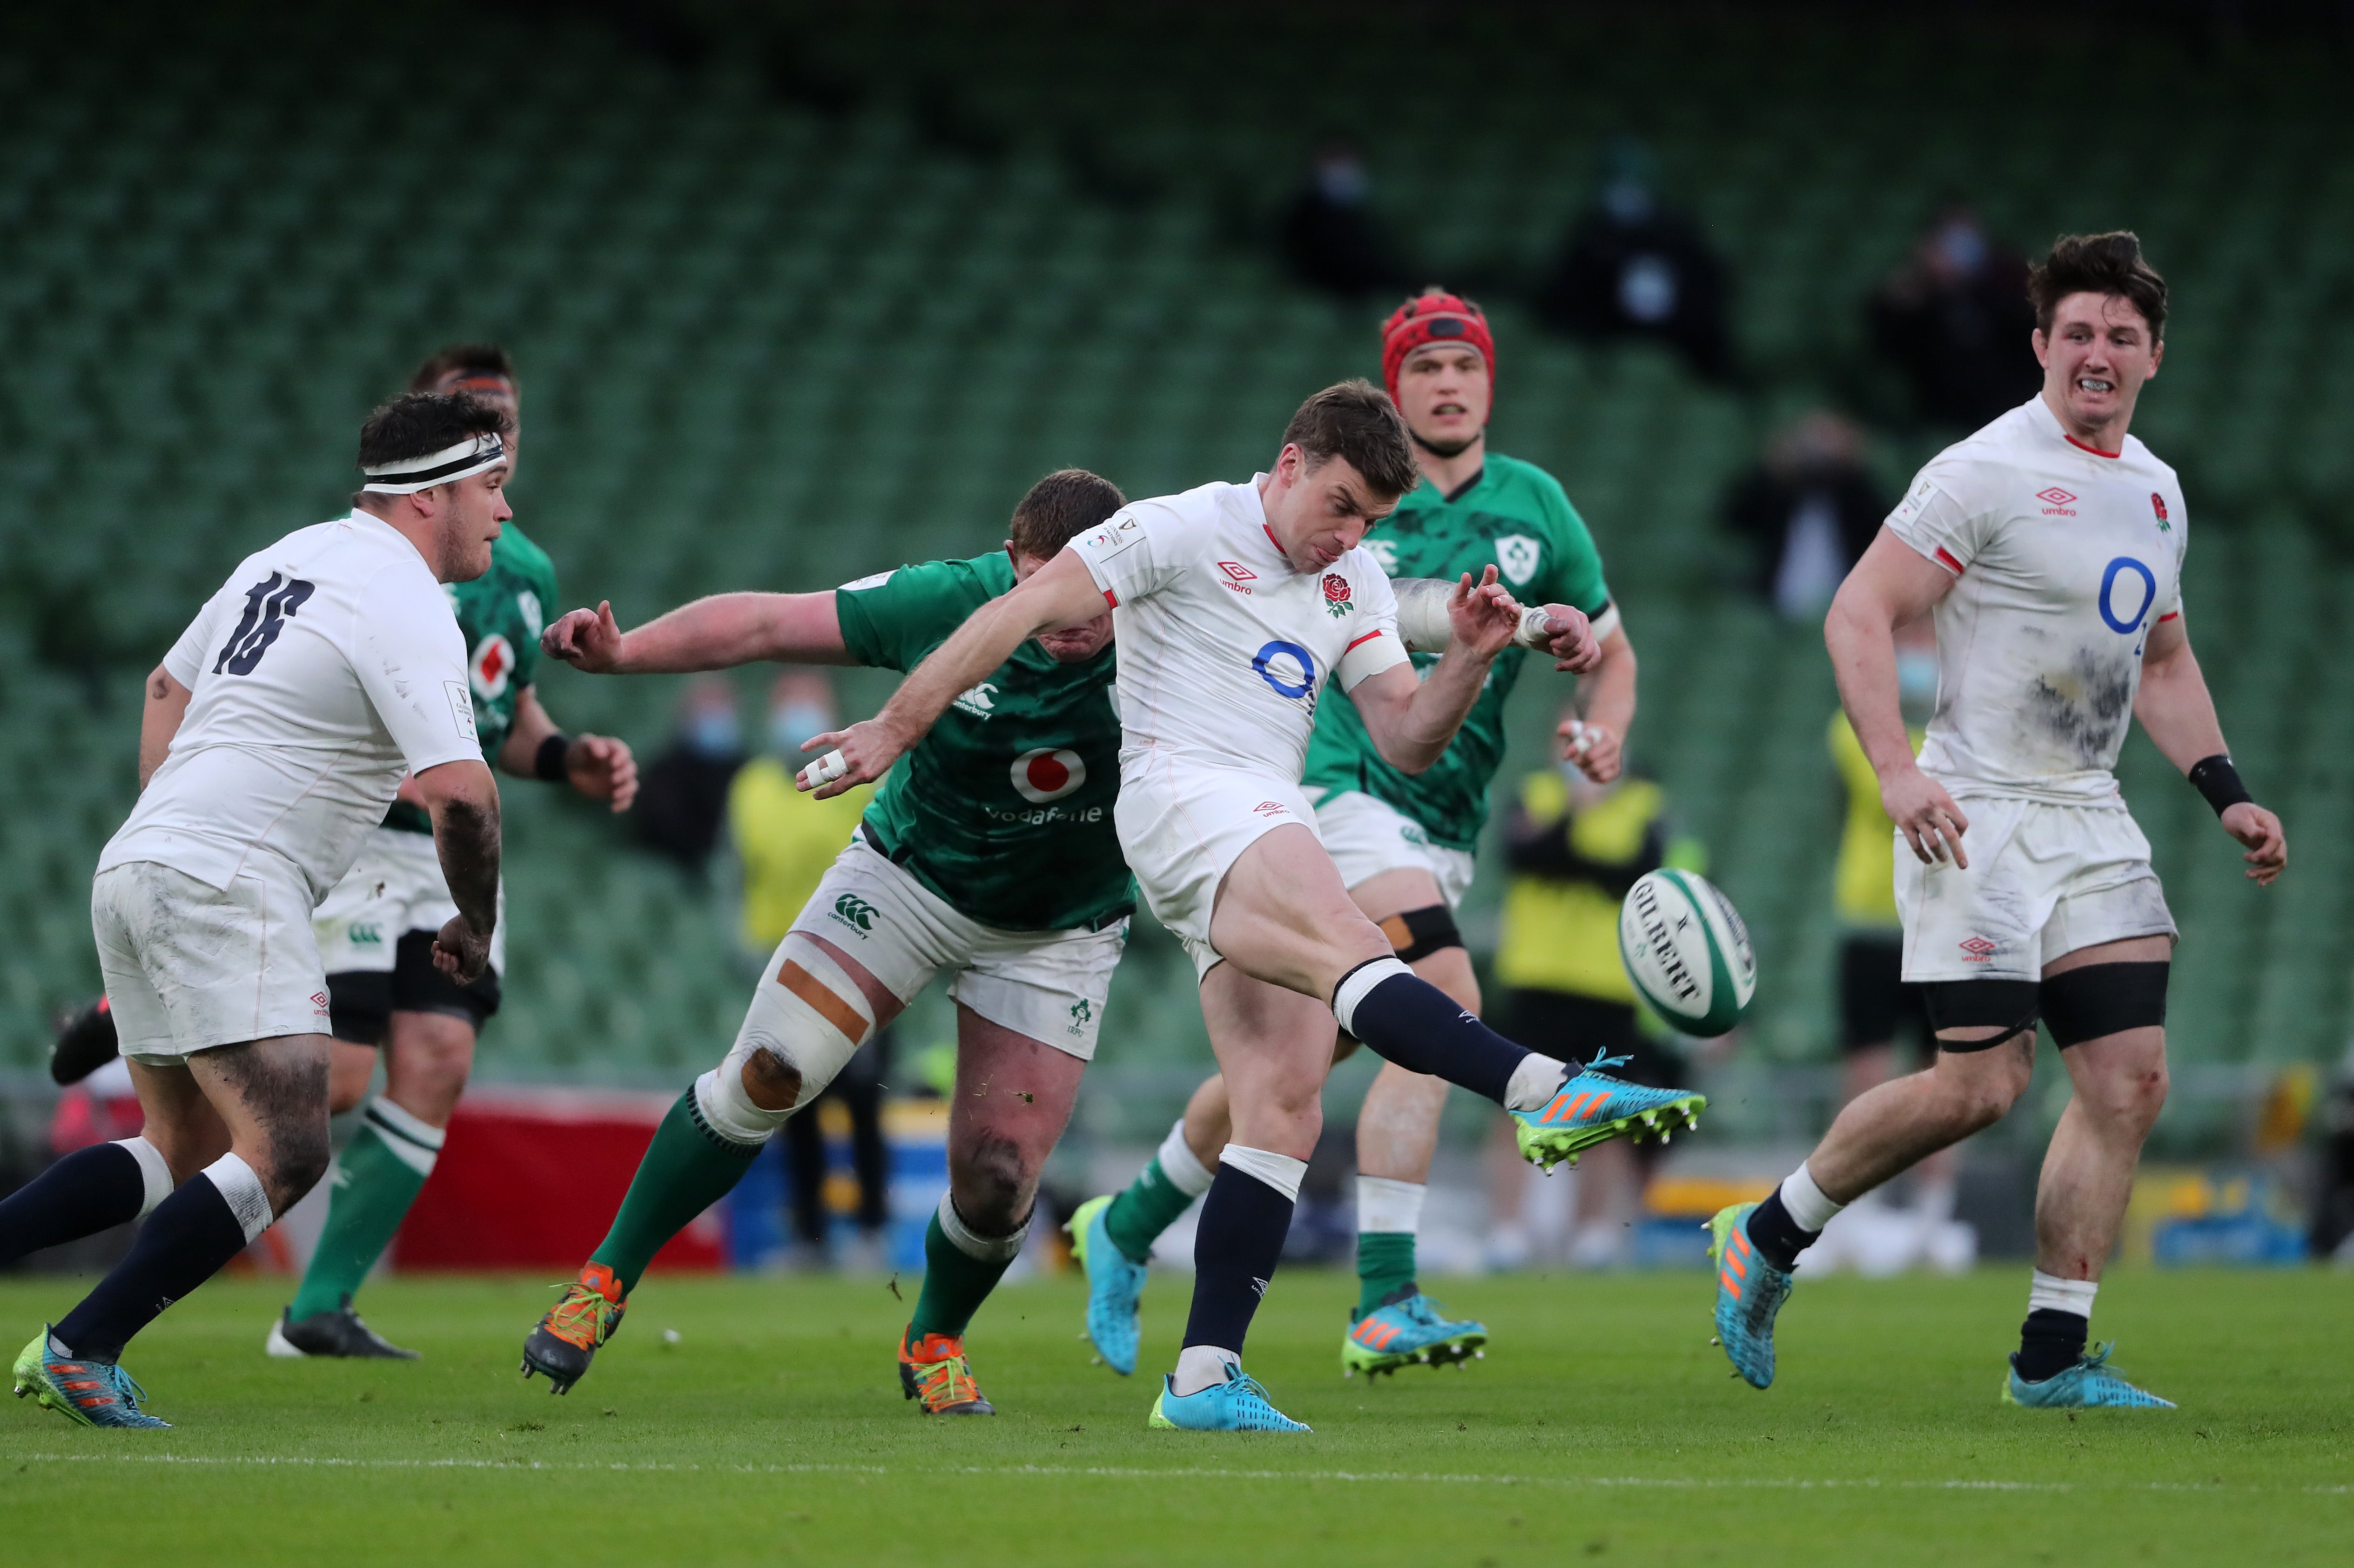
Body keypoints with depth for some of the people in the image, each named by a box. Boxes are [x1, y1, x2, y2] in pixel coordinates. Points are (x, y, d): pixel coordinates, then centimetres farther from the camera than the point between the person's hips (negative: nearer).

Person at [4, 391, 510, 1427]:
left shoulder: (287, 559, 18)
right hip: (226, 885, -10)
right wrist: (475, 924, -3)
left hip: (135, 869, 10)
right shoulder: (406, 608, -10)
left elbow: (167, 689, 29)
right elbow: (459, 794, -19)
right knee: (286, 1151, -14)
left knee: (182, 1151, 15)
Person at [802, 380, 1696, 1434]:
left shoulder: (1356, 584, 19)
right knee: (1347, 946, -32)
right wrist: (897, 729, -6)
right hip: (1183, 794, -8)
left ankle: (1204, 1376, -6)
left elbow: (1406, 742, 16)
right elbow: (1019, 613, -3)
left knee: (1285, 1110, -5)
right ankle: (1546, 1095, -54)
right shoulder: (1184, 532, -1)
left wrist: (1468, 660, -3)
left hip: (1275, 843, 8)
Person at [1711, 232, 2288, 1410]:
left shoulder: (2156, 490, 15)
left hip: (2092, 823, 8)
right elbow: (1857, 617, -13)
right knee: (1981, 1081, -14)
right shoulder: (1985, 474, -10)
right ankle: (1767, 1237, 8)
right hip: (1980, 818, -7)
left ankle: (2052, 1357, 3)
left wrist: (2225, 794, 16)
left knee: (2130, 1079, -3)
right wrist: (1897, 771, -24)